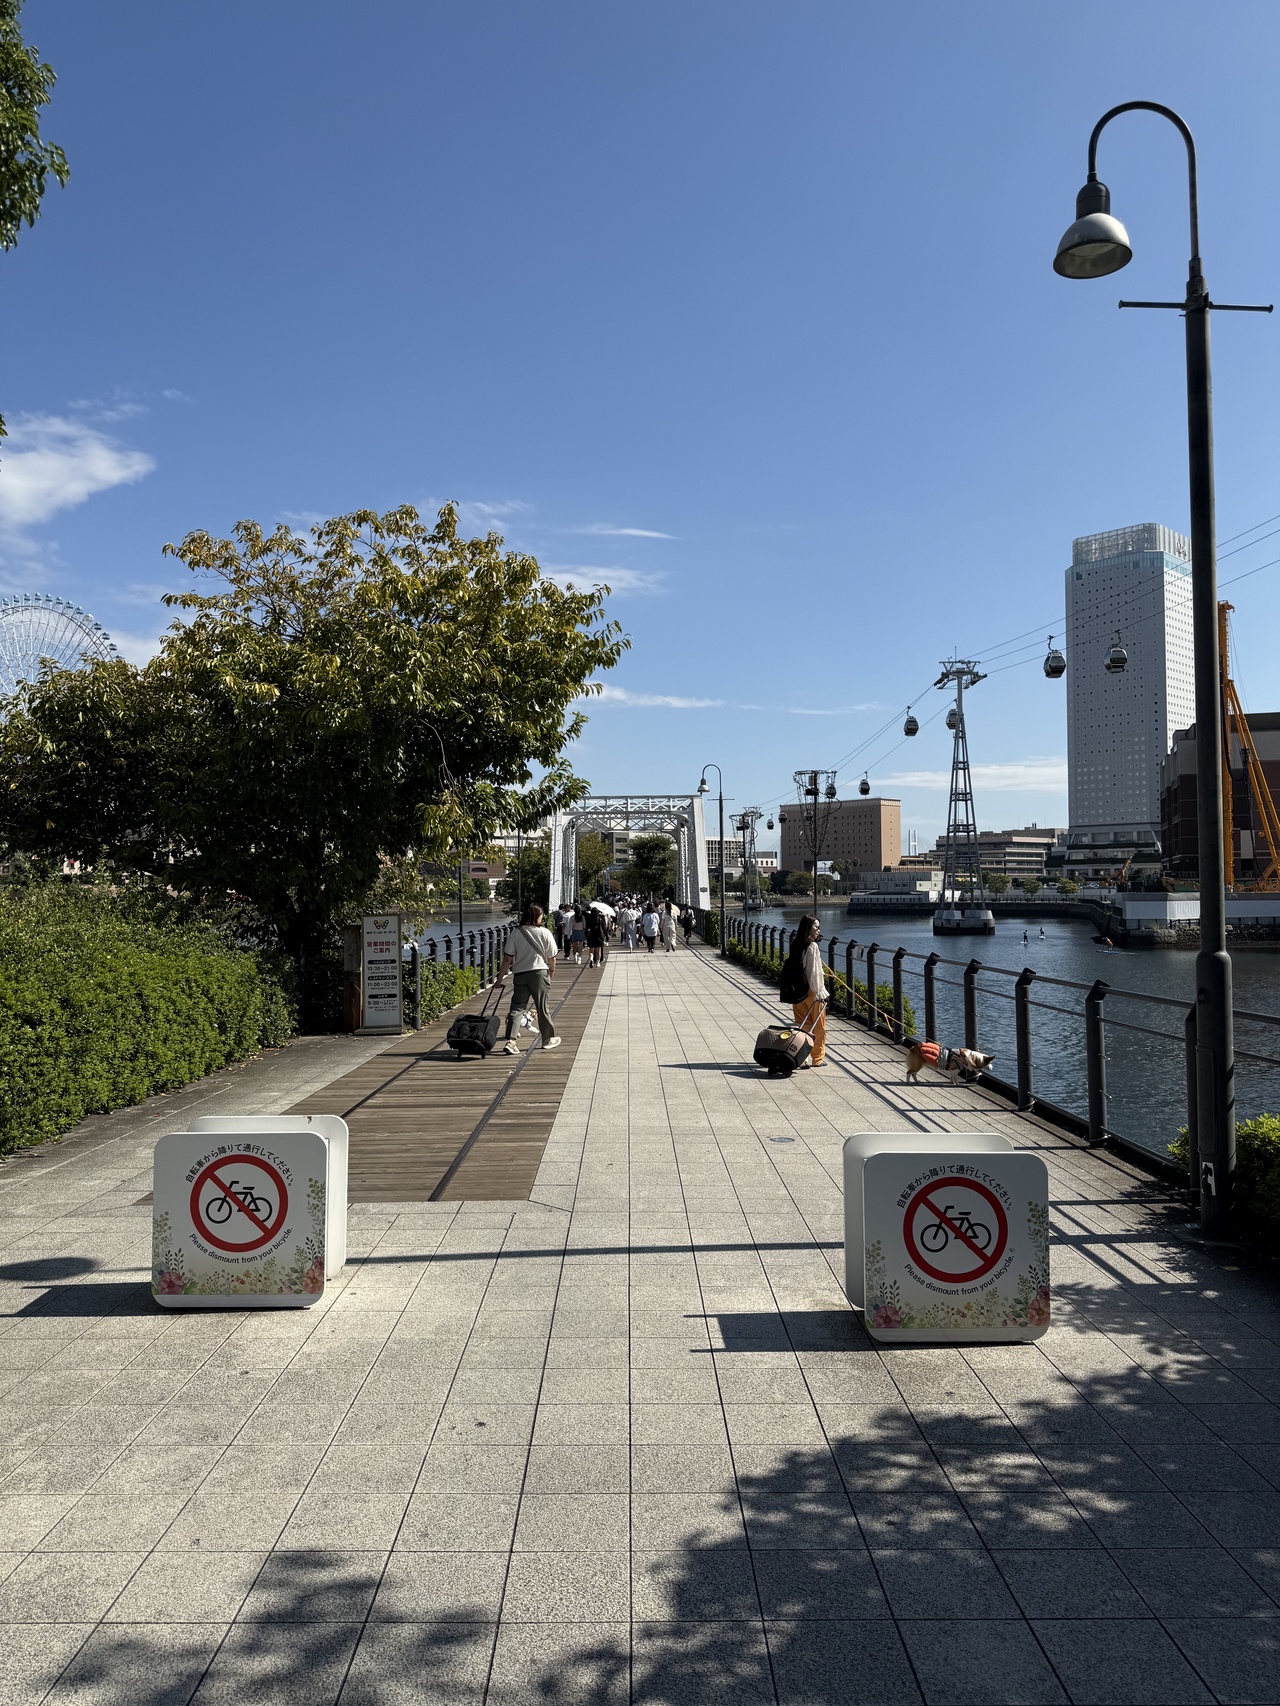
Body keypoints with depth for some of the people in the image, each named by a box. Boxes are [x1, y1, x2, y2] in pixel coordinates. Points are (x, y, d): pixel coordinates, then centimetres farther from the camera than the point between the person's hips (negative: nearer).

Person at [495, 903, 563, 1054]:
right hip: (539, 973, -1)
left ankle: (510, 1041, -10)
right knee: (542, 1007, 11)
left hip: (520, 974, 1)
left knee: (516, 1008, 2)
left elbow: (507, 959, -3)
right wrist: (551, 971, 21)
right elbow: (551, 958, 2)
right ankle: (548, 1039, 25)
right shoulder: (545, 933, -3)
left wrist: (500, 977, 4)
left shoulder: (515, 933, -1)